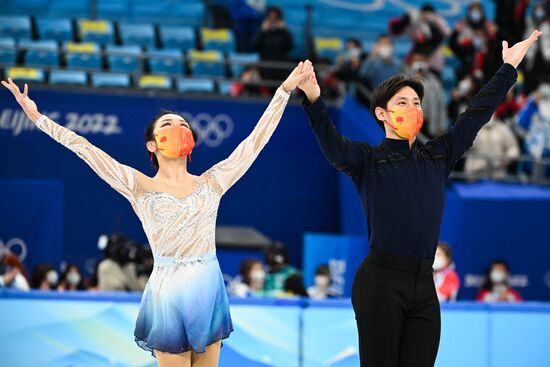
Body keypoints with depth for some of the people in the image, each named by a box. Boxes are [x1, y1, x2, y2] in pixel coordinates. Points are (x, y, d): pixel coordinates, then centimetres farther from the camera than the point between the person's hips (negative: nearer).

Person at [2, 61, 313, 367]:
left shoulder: (211, 183, 7)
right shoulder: (140, 187, 0)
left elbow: (255, 140, 9)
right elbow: (86, 149, -4)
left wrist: (284, 91, 8)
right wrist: (37, 117, -8)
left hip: (210, 291, 3)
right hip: (168, 294, -3)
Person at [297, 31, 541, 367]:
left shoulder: (437, 158, 15)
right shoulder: (368, 160, 2)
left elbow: (476, 115, 20)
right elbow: (333, 146, -17)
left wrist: (509, 69, 23)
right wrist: (315, 101, -35)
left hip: (424, 283, 5)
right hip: (381, 280, -4)